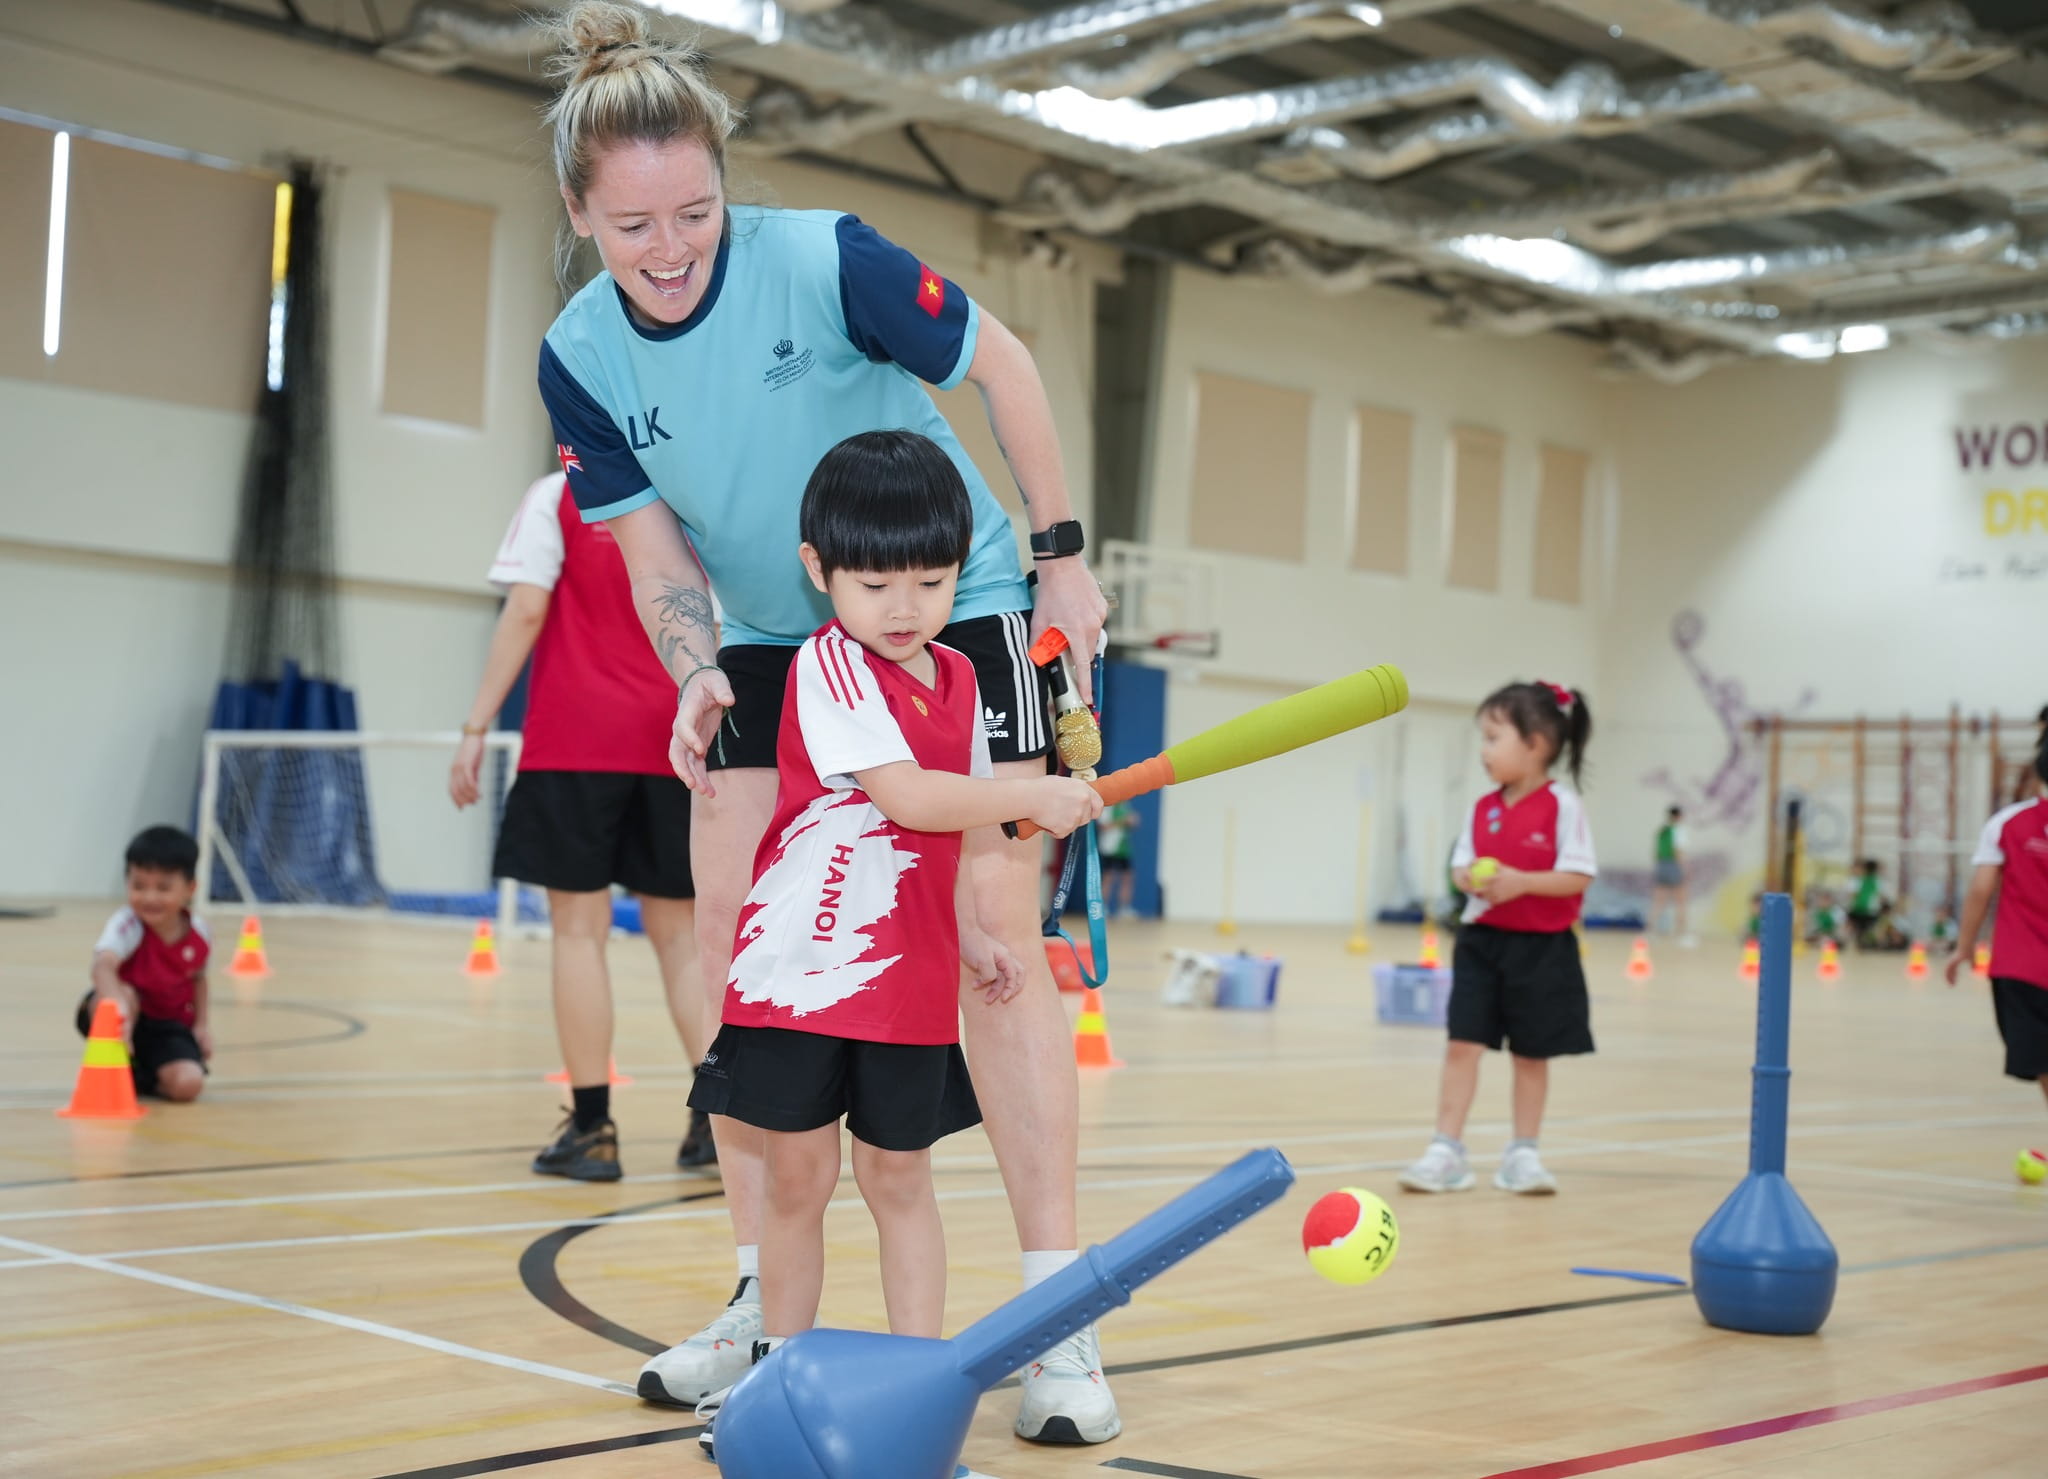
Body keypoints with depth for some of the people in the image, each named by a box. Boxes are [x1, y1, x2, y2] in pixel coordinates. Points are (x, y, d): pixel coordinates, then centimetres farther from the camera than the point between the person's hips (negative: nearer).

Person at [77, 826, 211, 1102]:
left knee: (187, 1084, -25)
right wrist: (116, 1003, -68)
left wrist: (201, 1024, 2)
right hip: (130, 1017, -3)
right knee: (124, 995, -40)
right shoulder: (127, 924, -26)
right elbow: (103, 965, -47)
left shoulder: (200, 934, -10)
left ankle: (139, 1078, 11)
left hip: (167, 1027, 3)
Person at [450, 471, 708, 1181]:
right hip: (667, 745, 3)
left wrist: (476, 729, -7)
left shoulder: (556, 497, 1)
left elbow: (525, 612, -8)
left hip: (573, 743, -3)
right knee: (677, 936, 9)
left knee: (579, 928, 0)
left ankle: (593, 1130, -1)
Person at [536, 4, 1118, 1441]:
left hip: (956, 610, -4)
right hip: (771, 648, 5)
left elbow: (999, 358, -9)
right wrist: (695, 672, -25)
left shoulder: (823, 259, -23)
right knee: (733, 950, -3)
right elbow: (657, 544, -5)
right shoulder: (581, 358, -10)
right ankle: (768, 1296, 10)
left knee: (996, 942, -11)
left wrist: (1063, 550, -6)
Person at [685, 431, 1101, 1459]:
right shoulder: (828, 664, -11)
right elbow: (909, 799, -20)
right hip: (801, 968, -5)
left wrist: (971, 936, 13)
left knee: (898, 1178, 9)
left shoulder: (956, 678, 10)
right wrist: (1037, 799, -13)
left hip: (909, 980, 5)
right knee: (799, 1178, 5)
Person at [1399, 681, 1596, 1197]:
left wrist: (1521, 881, -25)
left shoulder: (1562, 806, -11)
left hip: (1541, 947, -4)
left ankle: (1522, 1155, 22)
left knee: (1531, 1054, 9)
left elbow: (1578, 877, -14)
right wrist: (1471, 880, -13)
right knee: (1462, 1043, -2)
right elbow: (1462, 866, 10)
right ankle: (1446, 1151, 2)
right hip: (1482, 941, 4)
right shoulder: (1483, 809, 4)